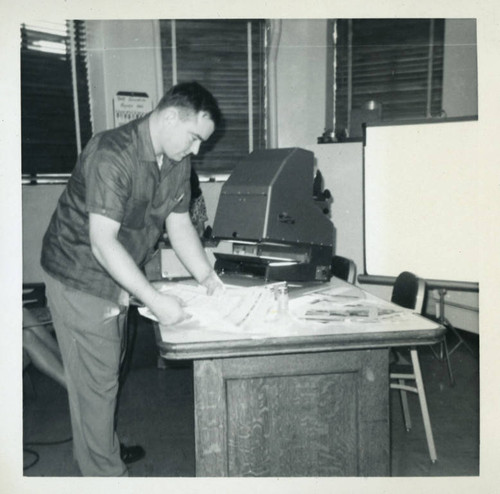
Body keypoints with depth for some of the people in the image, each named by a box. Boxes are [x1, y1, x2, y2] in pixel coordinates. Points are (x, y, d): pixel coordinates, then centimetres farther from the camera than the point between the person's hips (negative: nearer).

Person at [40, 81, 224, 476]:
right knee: (96, 379, 2)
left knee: (109, 369, 22)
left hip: (118, 278, 8)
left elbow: (180, 224, 2)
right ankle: (106, 473, 19)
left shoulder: (177, 162, -3)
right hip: (80, 277, -8)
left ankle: (103, 446, 42)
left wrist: (207, 277, -11)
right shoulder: (112, 155, -29)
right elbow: (103, 241, -34)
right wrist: (154, 300, -37)